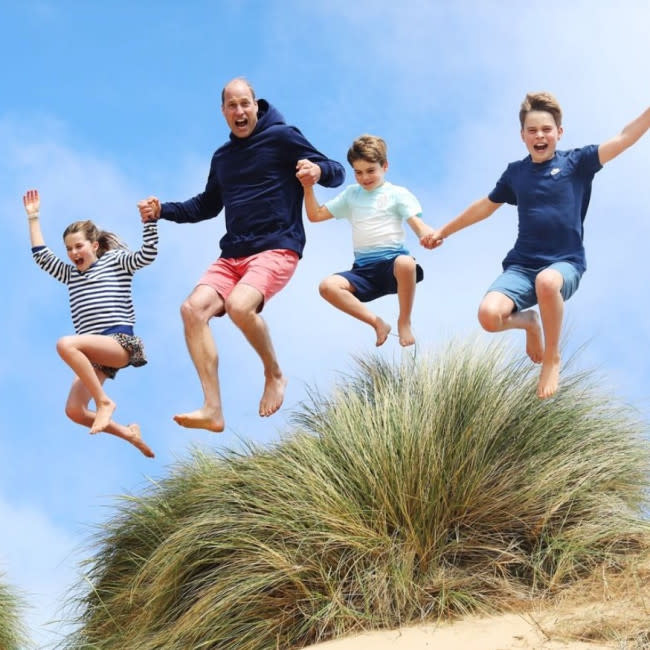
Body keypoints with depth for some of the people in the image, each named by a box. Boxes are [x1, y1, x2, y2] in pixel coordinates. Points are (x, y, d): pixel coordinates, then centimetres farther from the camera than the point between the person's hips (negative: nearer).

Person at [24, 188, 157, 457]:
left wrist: (149, 221, -15)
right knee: (74, 411, -9)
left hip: (120, 343, -7)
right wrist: (33, 217, 19)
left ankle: (104, 401, -24)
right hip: (94, 353, 7)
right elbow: (41, 256, 20)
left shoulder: (115, 261, 10)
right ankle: (129, 434, 10)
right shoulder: (70, 274, 25)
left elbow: (147, 255, -4)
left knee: (66, 344, -33)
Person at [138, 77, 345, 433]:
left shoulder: (281, 137, -1)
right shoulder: (222, 157, 18)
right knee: (193, 308, -18)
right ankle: (212, 410, -20)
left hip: (276, 248, -6)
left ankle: (274, 375, -5)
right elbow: (207, 205, 32)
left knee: (239, 305, -33)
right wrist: (162, 210, 18)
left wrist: (318, 170, -27)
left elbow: (337, 172, -3)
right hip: (232, 255, 7)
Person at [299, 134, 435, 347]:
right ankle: (377, 323, -14)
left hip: (392, 261, -4)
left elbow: (418, 225, -5)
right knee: (328, 286, -24)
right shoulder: (351, 194, 21)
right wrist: (308, 188, 6)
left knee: (406, 264, -41)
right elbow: (316, 215, 22)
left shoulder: (397, 194, 8)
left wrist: (428, 235, -29)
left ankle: (404, 322, -17)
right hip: (364, 269, 4)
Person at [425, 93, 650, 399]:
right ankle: (529, 322, 14)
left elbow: (624, 138, -10)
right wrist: (444, 231, 34)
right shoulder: (515, 172, 10)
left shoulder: (576, 163, 1)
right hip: (522, 265, 3)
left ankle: (552, 359, -15)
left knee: (547, 281, -42)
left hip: (565, 263, -3)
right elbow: (485, 206, 26)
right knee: (489, 316, -26)